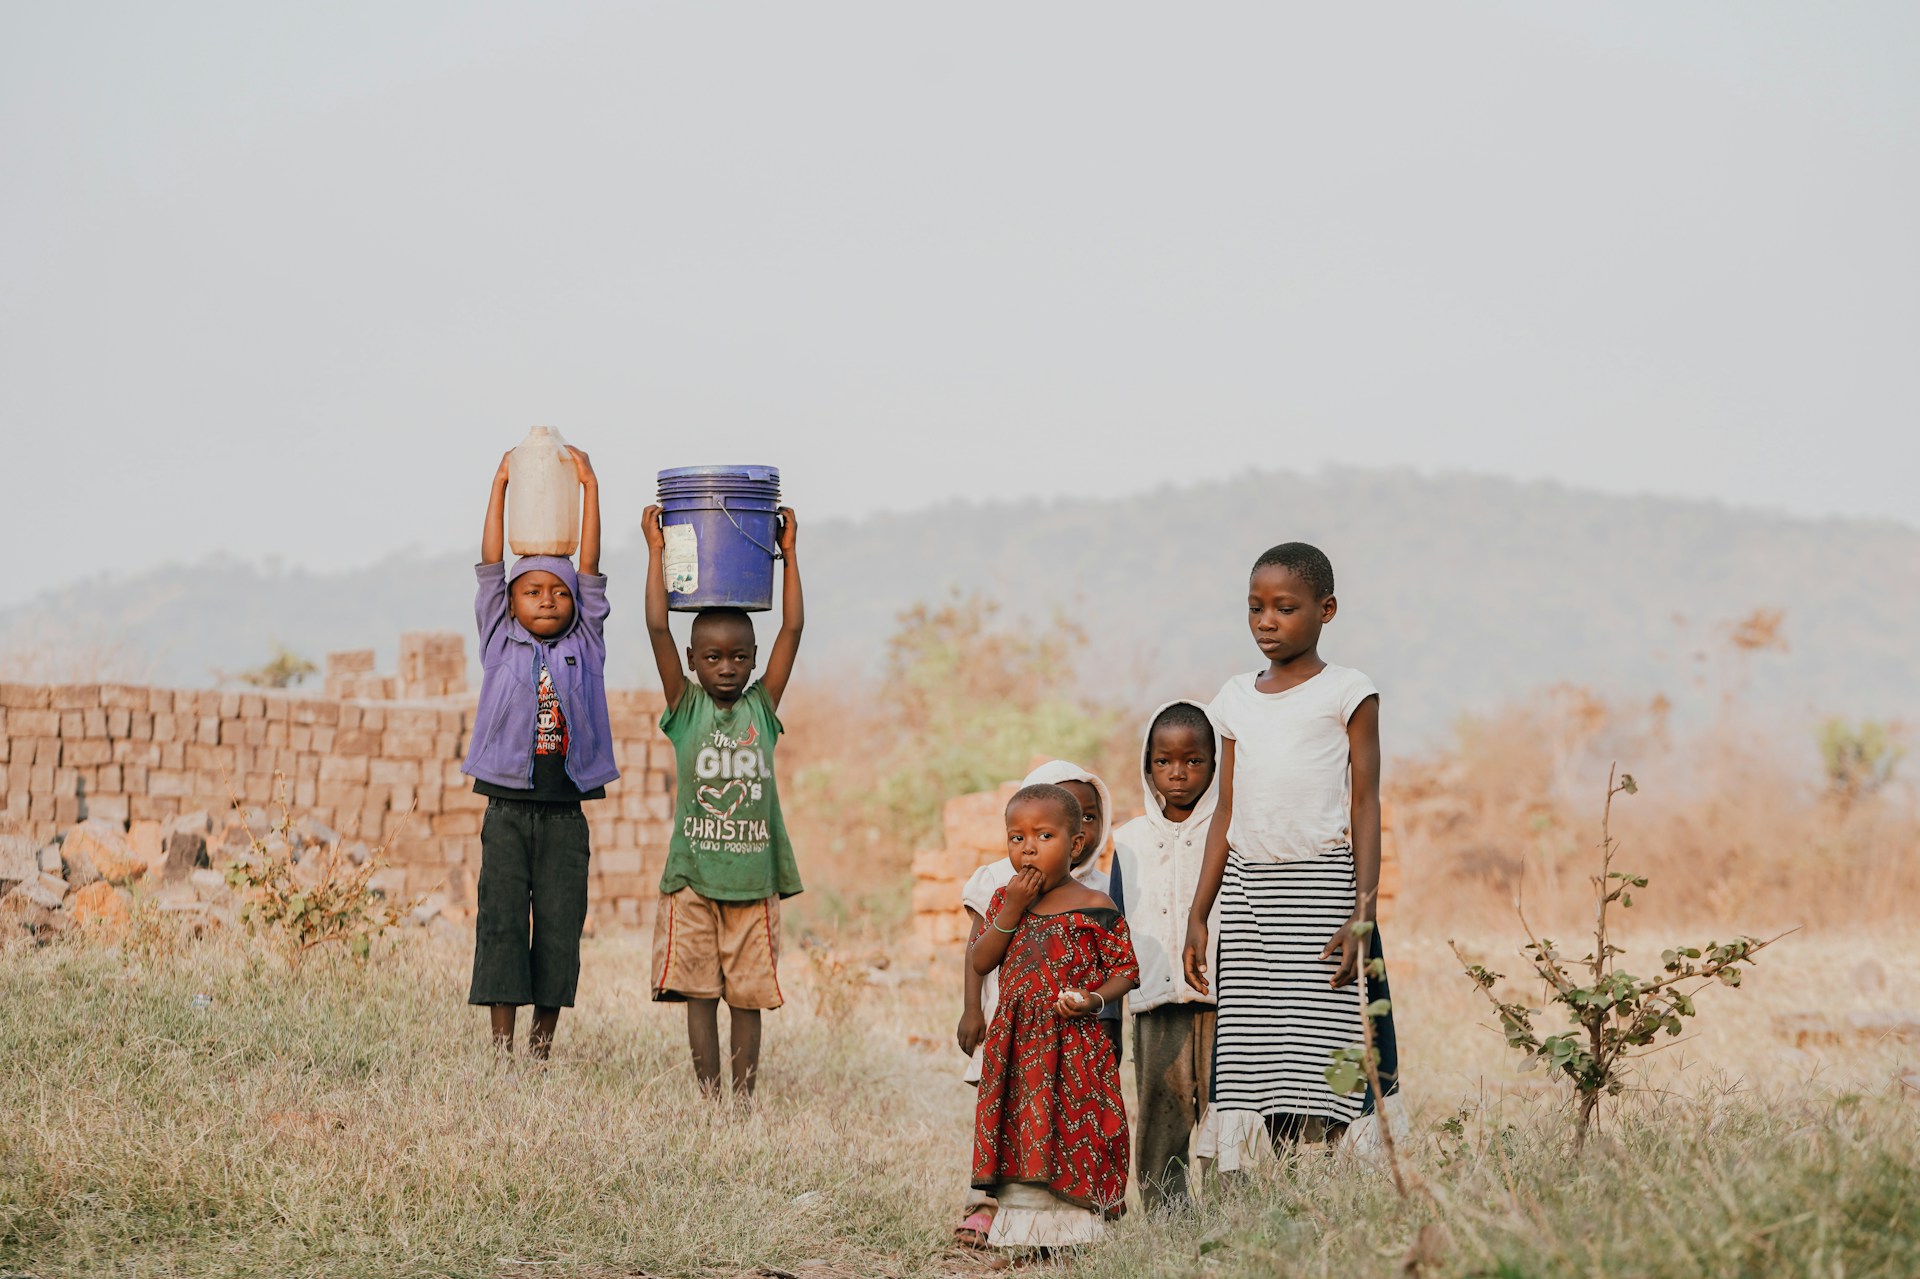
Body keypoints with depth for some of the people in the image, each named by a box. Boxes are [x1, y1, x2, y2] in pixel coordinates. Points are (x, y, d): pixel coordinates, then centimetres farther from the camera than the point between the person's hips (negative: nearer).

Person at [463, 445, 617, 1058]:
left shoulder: (584, 647, 9)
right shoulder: (501, 645, 7)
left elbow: (590, 570, 6)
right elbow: (490, 568, 5)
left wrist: (589, 486, 4)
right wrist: (500, 486, 3)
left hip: (565, 813, 1)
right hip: (508, 806, -1)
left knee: (560, 926, 1)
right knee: (501, 921, -2)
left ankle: (542, 1044, 8)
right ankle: (502, 1045, 2)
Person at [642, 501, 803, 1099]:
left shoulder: (762, 706, 7)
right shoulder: (686, 707, 3)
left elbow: (792, 630, 3)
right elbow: (658, 630, -5)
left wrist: (788, 552, 2)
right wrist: (656, 550, -5)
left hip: (753, 875, 1)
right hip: (694, 875, -1)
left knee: (748, 994, 5)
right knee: (699, 993, 0)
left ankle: (743, 1101, 10)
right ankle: (710, 1101, 5)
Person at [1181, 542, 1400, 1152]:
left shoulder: (1346, 691, 0)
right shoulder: (1237, 698, 14)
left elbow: (1365, 804, -3)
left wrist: (1362, 913, -12)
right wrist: (1198, 917, 12)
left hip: (1321, 883, -5)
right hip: (1246, 887, 5)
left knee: (1313, 1067, -10)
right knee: (1257, 1062, 1)